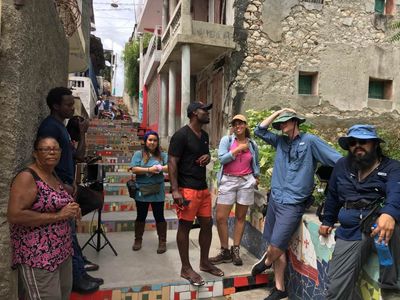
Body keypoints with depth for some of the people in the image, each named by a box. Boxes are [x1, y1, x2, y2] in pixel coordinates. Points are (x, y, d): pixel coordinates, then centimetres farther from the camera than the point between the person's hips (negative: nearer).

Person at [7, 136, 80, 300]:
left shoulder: (54, 176, 11)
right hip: (37, 255, -8)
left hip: (62, 251, 9)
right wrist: (58, 215, -23)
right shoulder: (27, 177, -15)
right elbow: (14, 215, -25)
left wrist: (71, 211, 4)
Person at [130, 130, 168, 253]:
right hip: (142, 191, 0)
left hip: (157, 192, 1)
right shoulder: (138, 154, 0)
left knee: (159, 216, 7)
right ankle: (138, 240, 29)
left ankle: (162, 242, 19)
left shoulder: (162, 155, 6)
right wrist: (149, 170, -19)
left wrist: (160, 168, -20)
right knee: (141, 216, 13)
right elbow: (134, 169, -11)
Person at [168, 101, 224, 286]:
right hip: (187, 189, -8)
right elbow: (172, 163, -14)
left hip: (203, 188, 8)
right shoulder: (181, 135, -11)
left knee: (207, 224, 12)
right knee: (185, 226, 2)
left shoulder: (205, 135, 14)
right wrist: (175, 190, -21)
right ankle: (186, 269, 15)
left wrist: (208, 156, 2)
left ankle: (204, 263, 29)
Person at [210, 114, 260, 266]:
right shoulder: (226, 140, 1)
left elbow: (256, 163, 23)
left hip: (246, 182, 2)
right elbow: (222, 158, -12)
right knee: (220, 218, -4)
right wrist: (238, 149, -11)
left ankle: (236, 250, 20)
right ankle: (225, 251, 12)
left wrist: (256, 177, 11)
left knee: (240, 217, 8)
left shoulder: (252, 144, 10)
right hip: (228, 181, -1)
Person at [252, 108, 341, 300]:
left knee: (276, 246, -6)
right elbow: (259, 131, 11)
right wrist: (277, 112, 8)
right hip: (275, 199, 6)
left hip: (292, 203, -6)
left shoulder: (310, 140, -5)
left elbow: (338, 161, -7)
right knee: (277, 247, 10)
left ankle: (266, 261, 29)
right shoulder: (280, 141, 12)